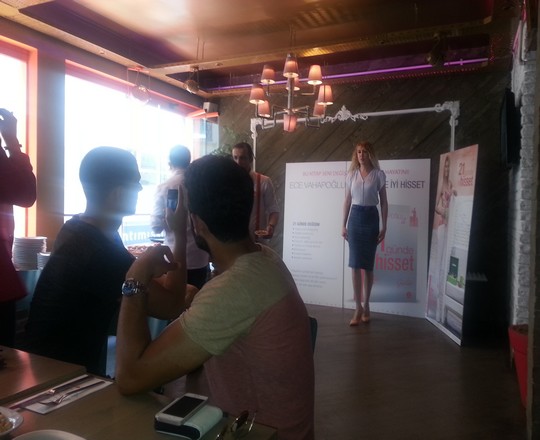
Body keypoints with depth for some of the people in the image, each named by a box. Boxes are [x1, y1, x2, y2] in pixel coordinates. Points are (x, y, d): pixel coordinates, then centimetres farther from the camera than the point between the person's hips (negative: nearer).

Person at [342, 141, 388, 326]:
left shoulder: (378, 174, 1)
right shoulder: (351, 174, 7)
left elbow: (384, 202, 2)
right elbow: (347, 201, 9)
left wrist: (384, 227, -3)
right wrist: (344, 225, 6)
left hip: (371, 218, -1)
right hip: (355, 218, 2)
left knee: (368, 264, 5)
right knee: (355, 264, -3)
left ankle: (366, 306, 19)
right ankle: (358, 308, 3)